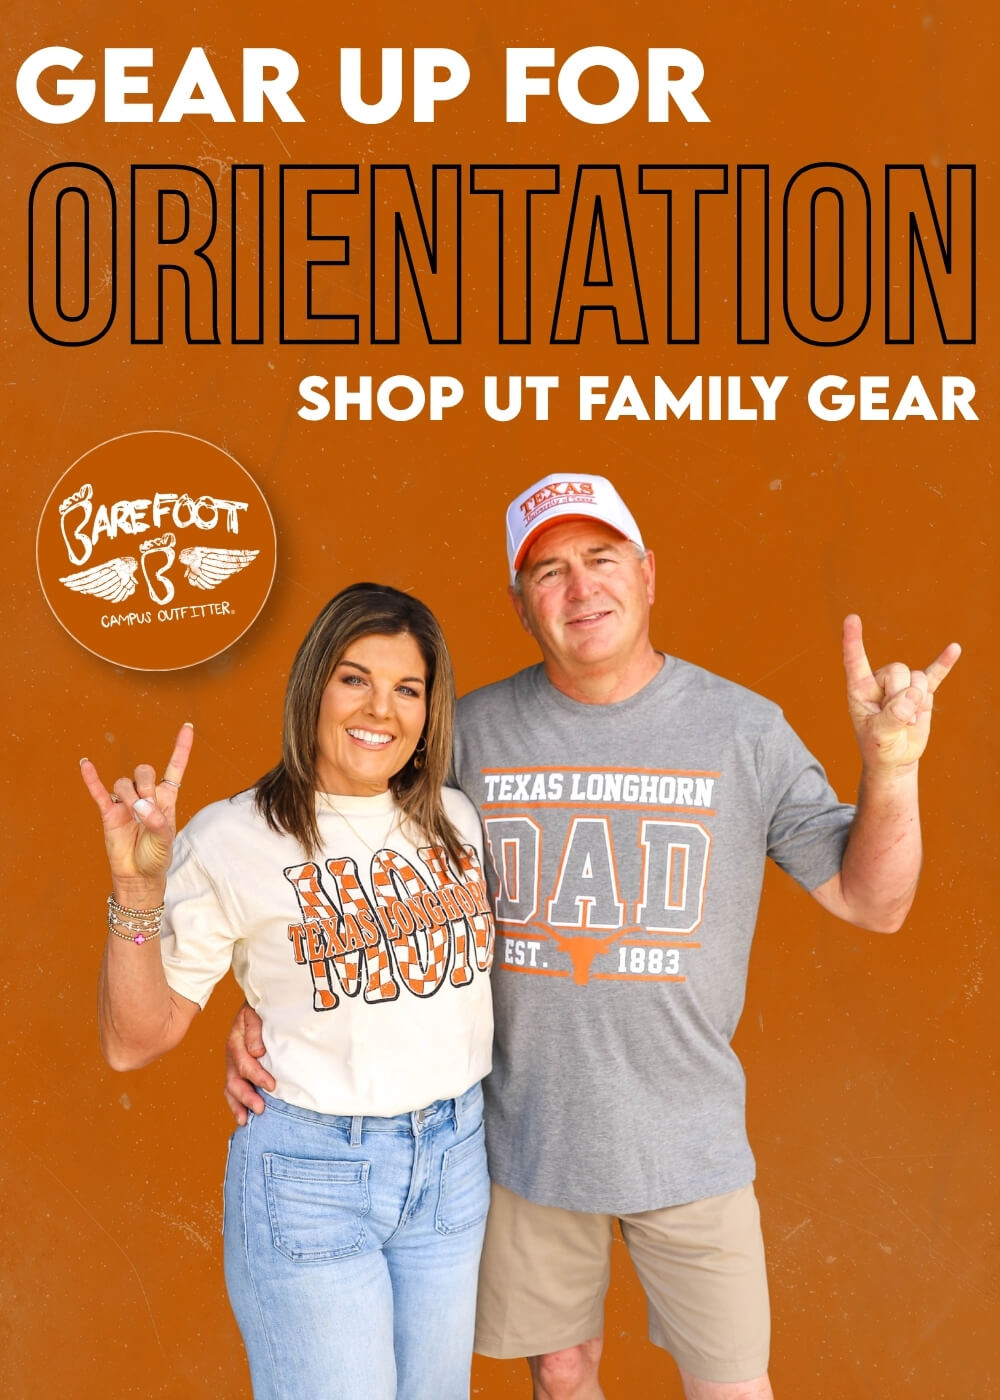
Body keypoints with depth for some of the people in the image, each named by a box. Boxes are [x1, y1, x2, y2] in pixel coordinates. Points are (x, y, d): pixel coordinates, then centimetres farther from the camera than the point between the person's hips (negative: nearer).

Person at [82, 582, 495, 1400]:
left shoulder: (456, 819, 1)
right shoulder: (234, 840, -14)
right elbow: (133, 1042, -14)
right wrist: (138, 890, -26)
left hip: (458, 1157, 5)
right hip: (311, 1176, -5)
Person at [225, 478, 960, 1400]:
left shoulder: (743, 728, -10)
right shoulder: (474, 730, -8)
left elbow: (872, 902, -8)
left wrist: (892, 763, -25)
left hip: (686, 1140, -1)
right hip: (525, 1135, 1)